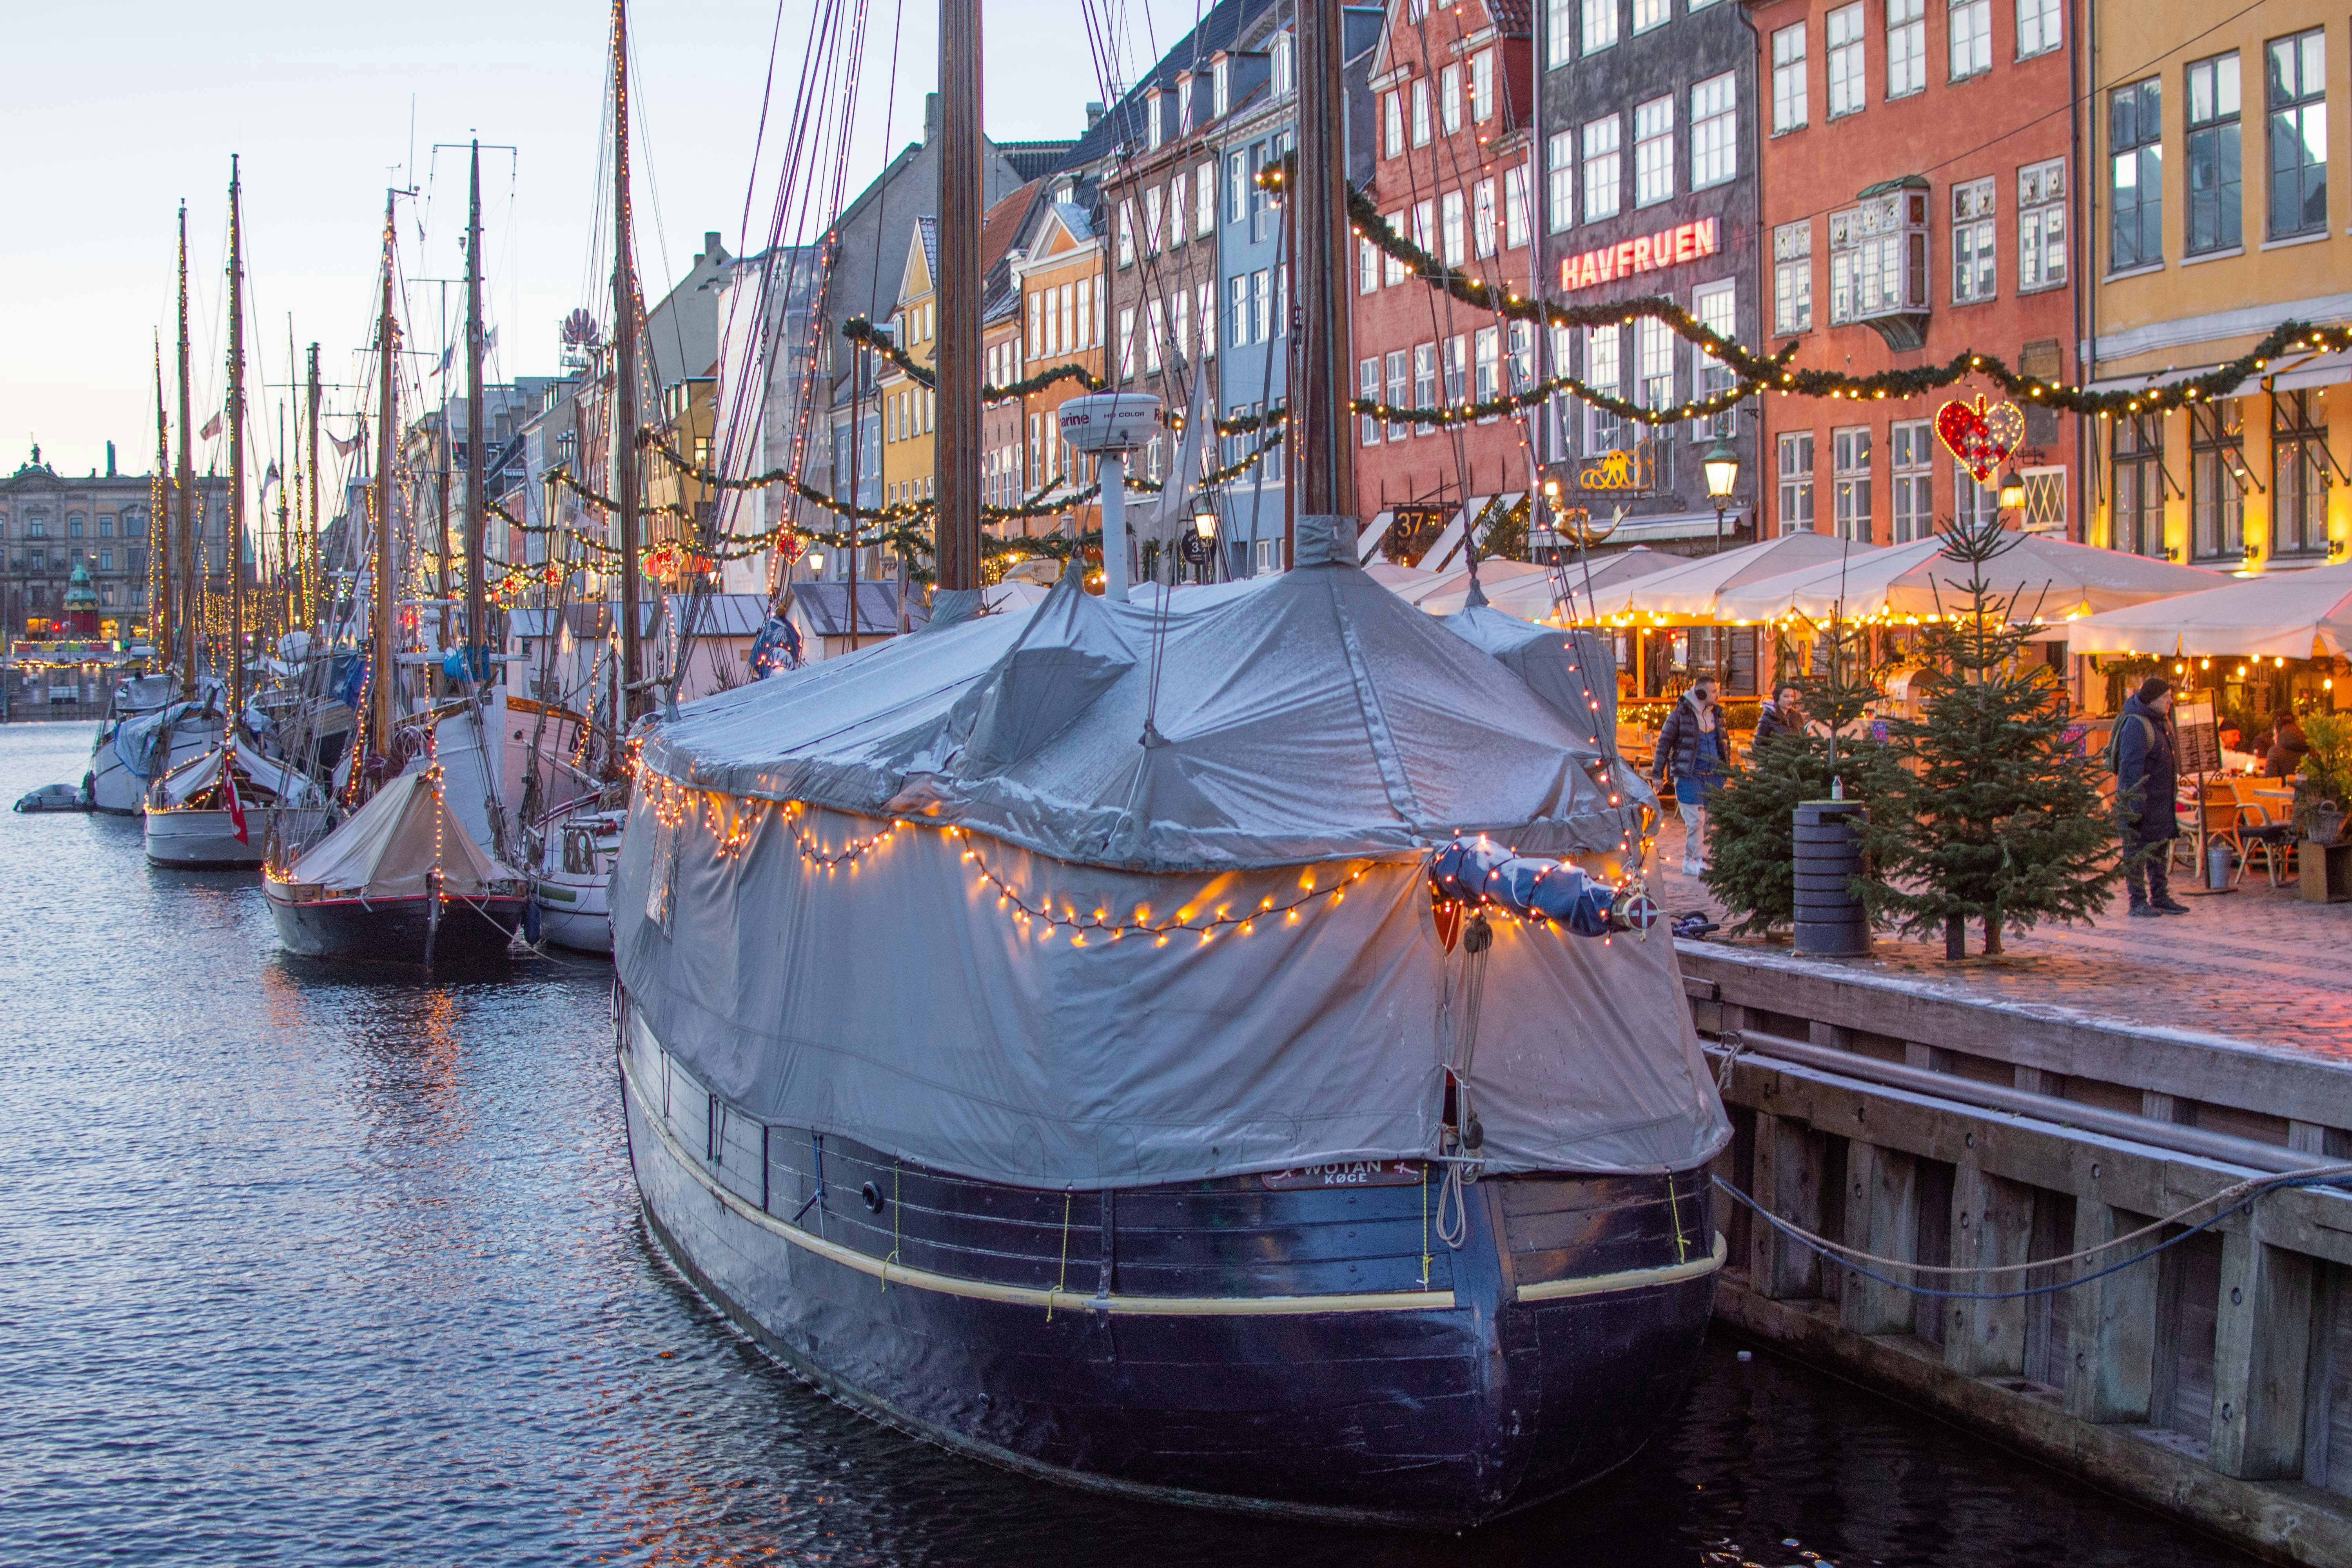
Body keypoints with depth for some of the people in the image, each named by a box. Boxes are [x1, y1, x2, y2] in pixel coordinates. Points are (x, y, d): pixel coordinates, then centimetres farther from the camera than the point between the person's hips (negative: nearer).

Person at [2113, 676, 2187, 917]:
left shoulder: (2162, 722, 12)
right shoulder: (2136, 725, -18)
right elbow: (2131, 767, -23)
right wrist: (2136, 805, -26)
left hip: (2161, 800, 10)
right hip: (2140, 798, -10)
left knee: (2161, 849, 14)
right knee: (2137, 851, -4)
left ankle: (2160, 897, 22)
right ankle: (2138, 902, -1)